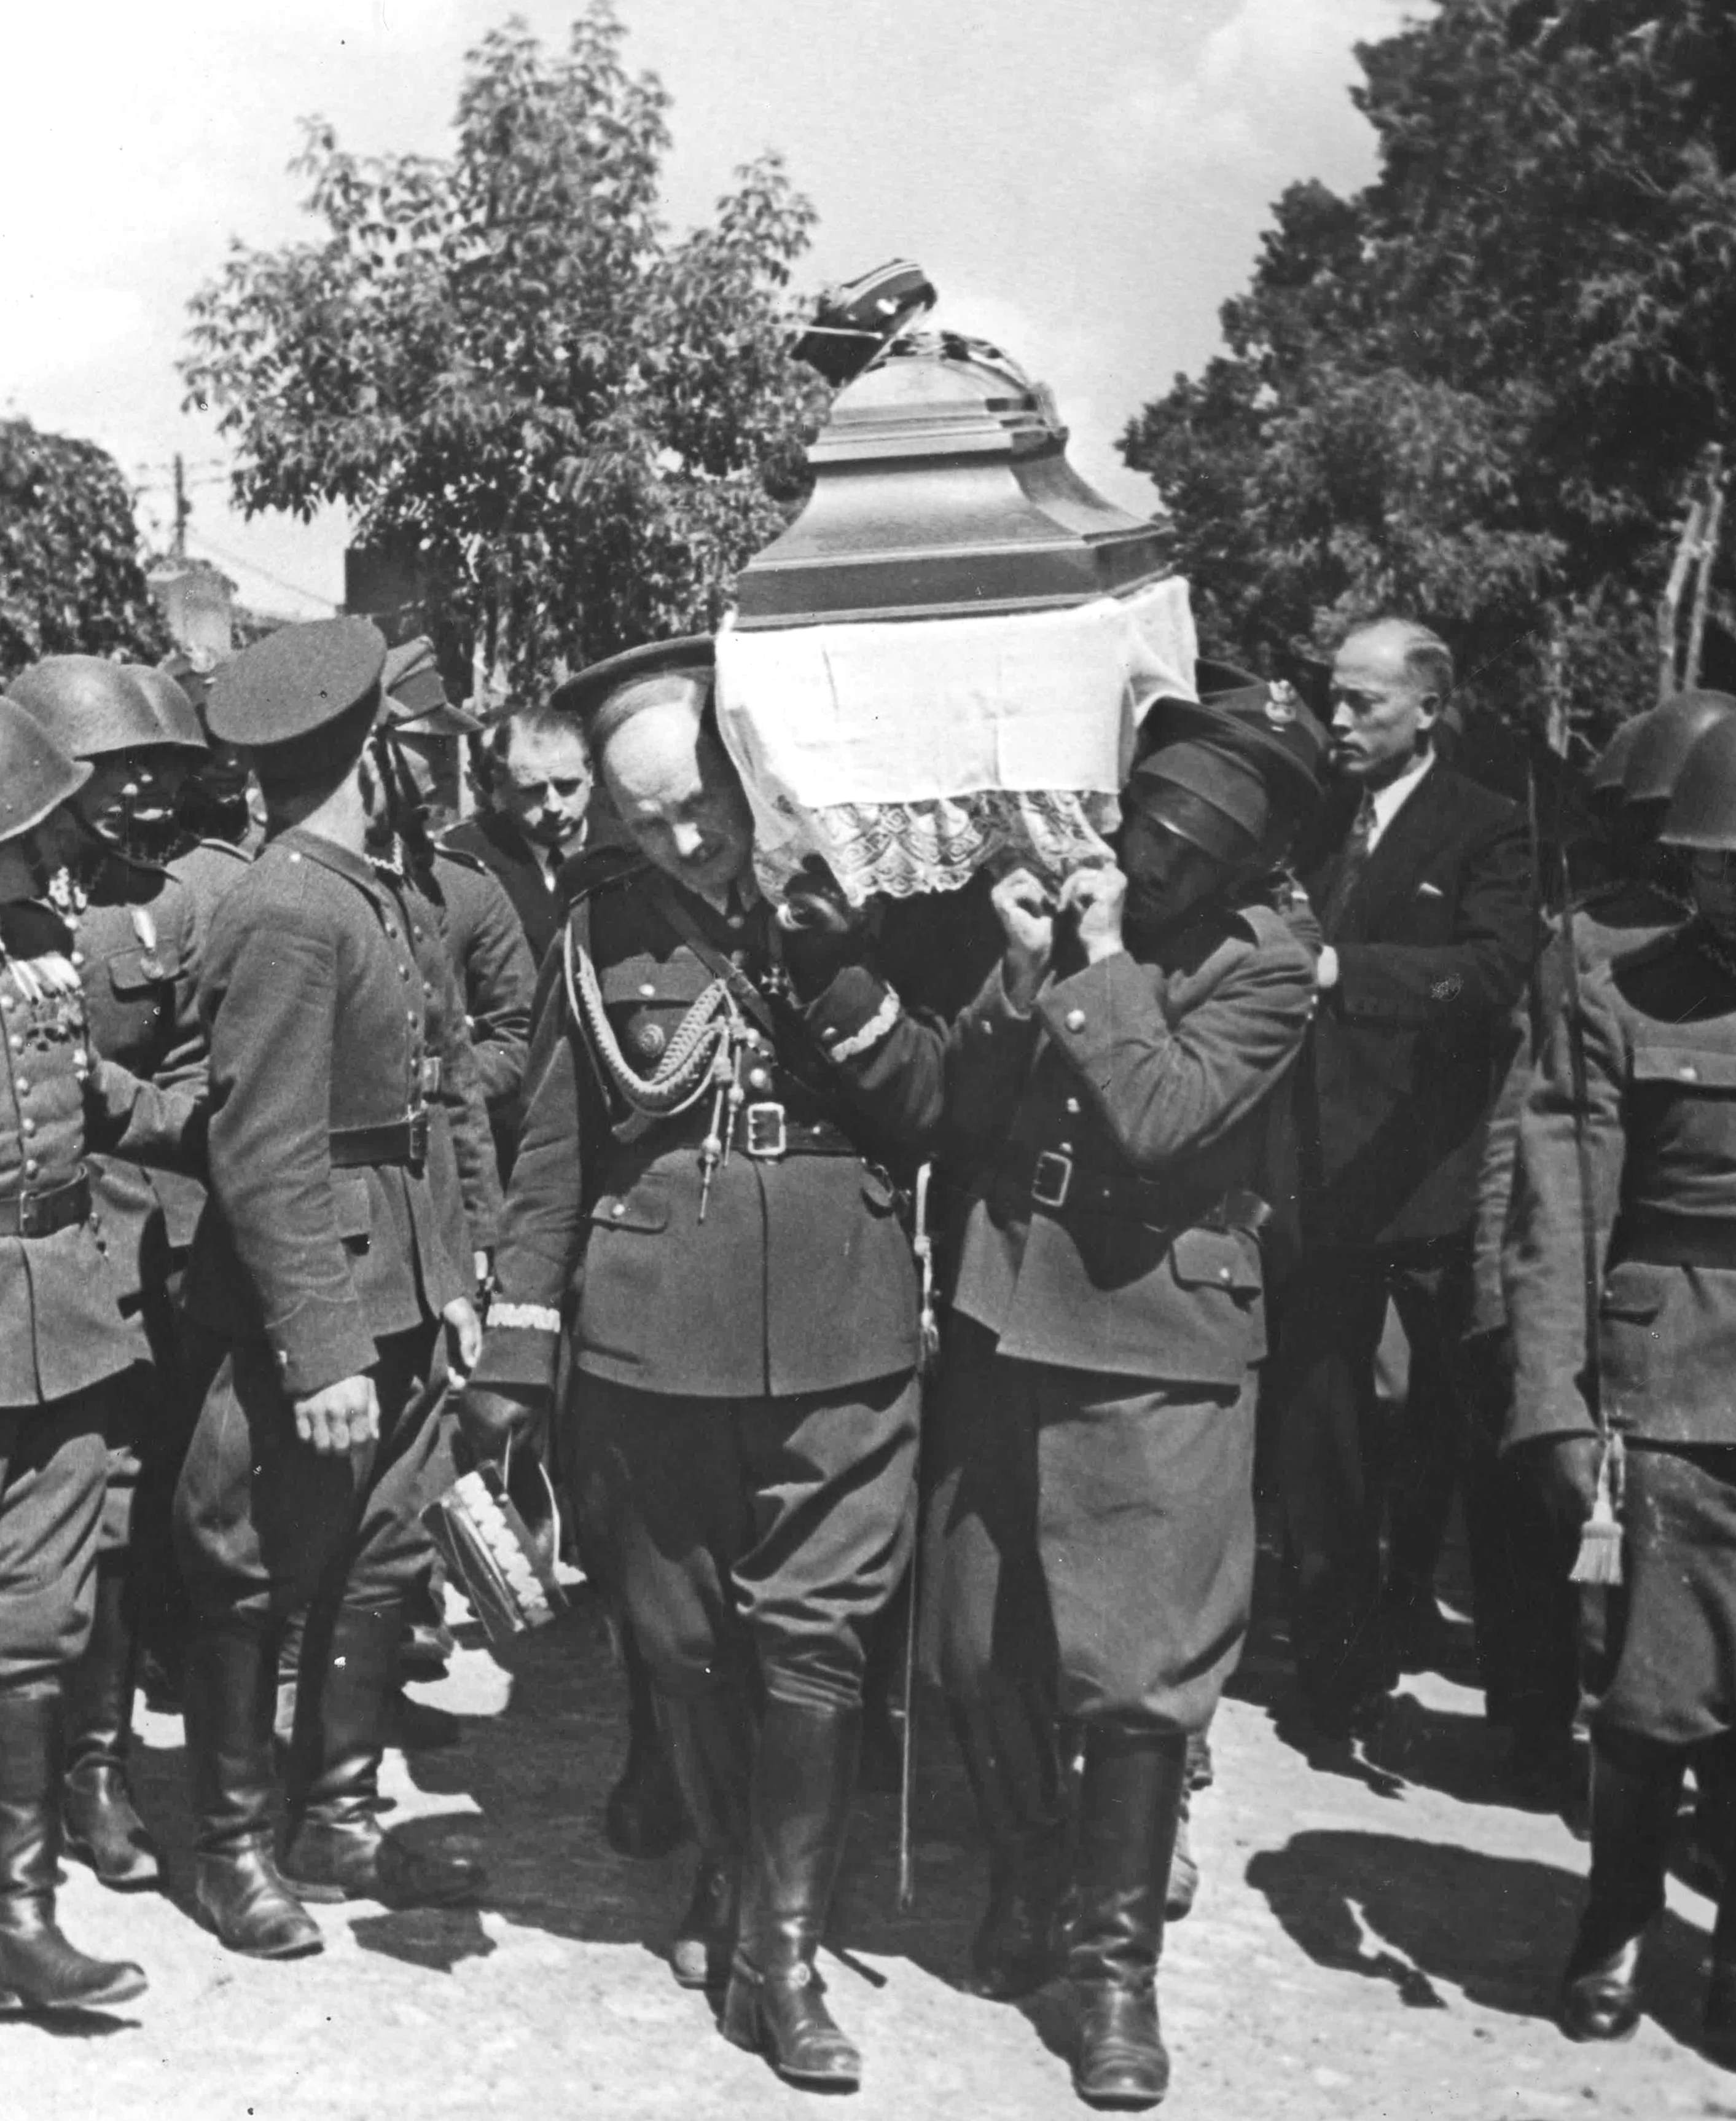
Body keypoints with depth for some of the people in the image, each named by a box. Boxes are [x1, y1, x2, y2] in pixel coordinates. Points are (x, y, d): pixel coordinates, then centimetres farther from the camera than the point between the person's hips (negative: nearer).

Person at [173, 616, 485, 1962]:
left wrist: (449, 1278, 12)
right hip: (308, 1304, -9)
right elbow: (268, 1162, -20)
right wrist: (322, 1354, -21)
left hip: (398, 1291, 9)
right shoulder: (285, 918, -18)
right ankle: (235, 1847, 21)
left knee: (378, 1564, 16)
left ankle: (341, 1822, 29)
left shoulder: (367, 894, 10)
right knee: (255, 1576, 6)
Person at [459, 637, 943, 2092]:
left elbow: (928, 1112, 1)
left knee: (813, 1640, -2)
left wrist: (844, 989, -14)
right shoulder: (608, 926, 3)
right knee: (687, 1639, 11)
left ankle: (781, 1948, 9)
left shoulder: (848, 897, 2)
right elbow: (553, 1151, 7)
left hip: (838, 1342, -1)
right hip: (655, 1344, 1)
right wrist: (518, 1346, 3)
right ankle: (726, 1874, 33)